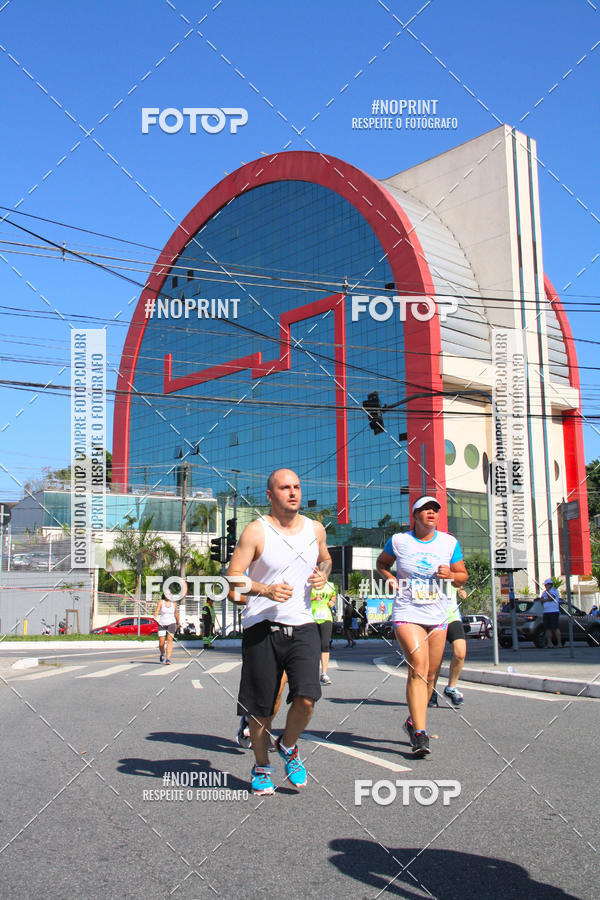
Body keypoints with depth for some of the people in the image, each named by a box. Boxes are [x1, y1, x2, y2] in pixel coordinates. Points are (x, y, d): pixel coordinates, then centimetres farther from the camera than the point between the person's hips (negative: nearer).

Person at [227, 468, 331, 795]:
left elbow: (325, 559, 30)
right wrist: (266, 590, -25)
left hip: (302, 625, 3)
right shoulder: (256, 531, -6)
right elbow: (233, 576, -10)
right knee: (260, 707, 5)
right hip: (262, 627, -3)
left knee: (306, 698, -13)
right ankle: (261, 768, 29)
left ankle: (288, 746, 18)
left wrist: (323, 574, 7)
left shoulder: (315, 529, 9)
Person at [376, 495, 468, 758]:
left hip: (438, 617, 4)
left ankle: (413, 721, 30)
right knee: (418, 665, -21)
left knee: (430, 673, 7)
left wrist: (451, 574, -9)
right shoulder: (399, 540, 0)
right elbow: (382, 563, 17)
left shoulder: (449, 542, 6)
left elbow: (462, 576, 13)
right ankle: (419, 734, -23)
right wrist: (390, 577, -4)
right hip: (407, 614, -4)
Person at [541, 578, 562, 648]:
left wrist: (547, 590, -8)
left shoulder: (554, 590, 1)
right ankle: (549, 643, 9)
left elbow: (551, 598, -15)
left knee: (555, 628, -11)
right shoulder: (545, 592, 20)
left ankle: (559, 643, -11)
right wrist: (548, 599, -12)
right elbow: (542, 600, 6)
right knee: (548, 628, 5)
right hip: (546, 612, 7)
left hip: (553, 612, -7)